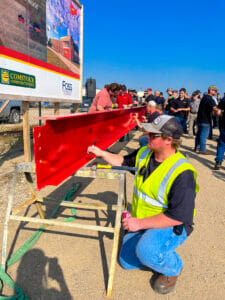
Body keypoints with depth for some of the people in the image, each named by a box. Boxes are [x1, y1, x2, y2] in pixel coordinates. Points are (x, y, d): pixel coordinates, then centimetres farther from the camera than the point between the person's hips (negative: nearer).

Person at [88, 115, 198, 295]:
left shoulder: (182, 173, -30)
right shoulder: (144, 154, -7)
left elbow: (178, 217, -30)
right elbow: (124, 162, 12)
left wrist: (140, 223, -28)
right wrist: (101, 153, 0)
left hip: (173, 226, -6)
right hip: (141, 222, 7)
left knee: (146, 250, -33)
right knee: (127, 261, 8)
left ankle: (173, 268, 1)